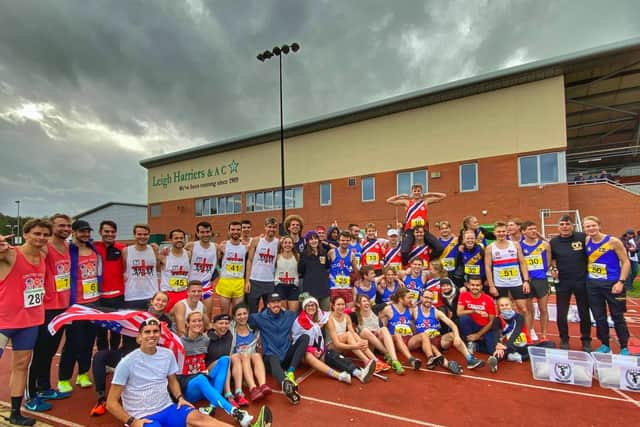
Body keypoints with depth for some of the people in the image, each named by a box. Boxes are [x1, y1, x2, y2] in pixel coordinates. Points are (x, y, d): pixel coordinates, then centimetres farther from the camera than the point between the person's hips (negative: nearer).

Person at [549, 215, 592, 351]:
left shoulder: (582, 237, -6)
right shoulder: (554, 242, 1)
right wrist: (553, 268, -3)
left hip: (582, 281, -1)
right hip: (562, 282, 1)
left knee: (584, 313, 11)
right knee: (561, 313, 8)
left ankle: (586, 340, 28)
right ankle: (564, 339, 25)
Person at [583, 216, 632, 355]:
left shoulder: (613, 241, -9)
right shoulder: (586, 241, 2)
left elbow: (626, 262, -7)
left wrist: (621, 282, -14)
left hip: (612, 284, -4)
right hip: (592, 284, 4)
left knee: (617, 317, 5)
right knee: (599, 317, 11)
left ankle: (624, 348, 18)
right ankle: (605, 345, 24)